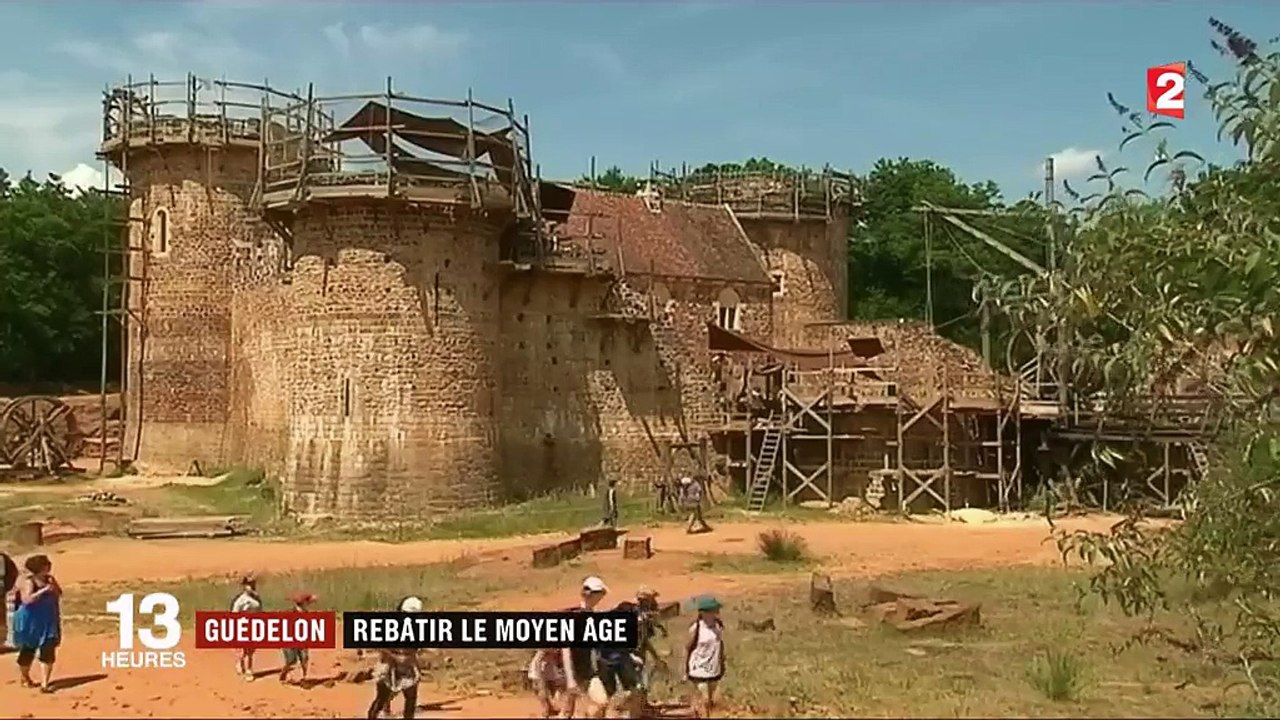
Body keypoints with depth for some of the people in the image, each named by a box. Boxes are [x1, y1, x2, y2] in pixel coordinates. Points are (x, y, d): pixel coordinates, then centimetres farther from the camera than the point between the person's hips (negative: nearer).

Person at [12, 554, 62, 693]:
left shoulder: (50, 579, 3)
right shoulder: (28, 581, -15)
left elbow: (58, 594, 6)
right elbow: (27, 599, -27)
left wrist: (53, 585, -11)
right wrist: (43, 590, -29)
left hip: (48, 621, 4)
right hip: (31, 621, -4)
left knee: (48, 651, -6)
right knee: (28, 651, 14)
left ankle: (44, 684, -5)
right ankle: (25, 678, 39)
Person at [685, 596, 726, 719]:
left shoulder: (719, 625, -4)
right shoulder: (696, 628, -17)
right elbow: (687, 648, -9)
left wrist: (722, 664, 14)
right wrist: (686, 669, -7)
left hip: (714, 670, 5)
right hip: (700, 670, -5)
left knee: (711, 701, 14)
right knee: (704, 701, -6)